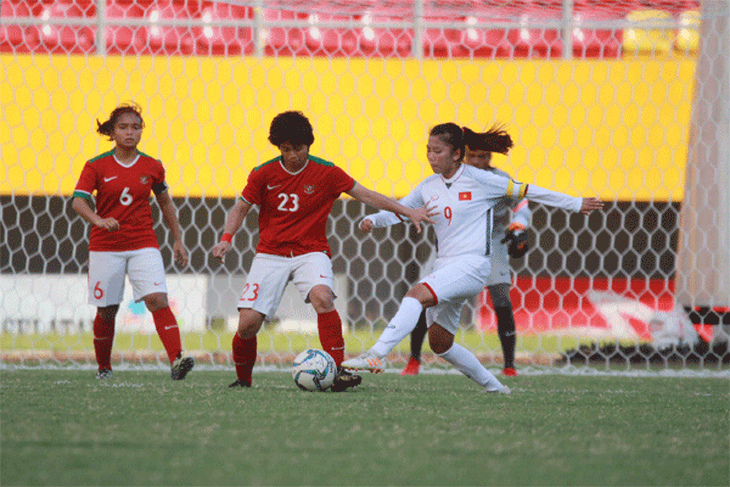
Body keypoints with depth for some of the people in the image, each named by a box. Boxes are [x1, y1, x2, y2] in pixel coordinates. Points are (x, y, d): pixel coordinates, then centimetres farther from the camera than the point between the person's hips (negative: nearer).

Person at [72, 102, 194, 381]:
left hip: (144, 245, 1)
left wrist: (178, 240, 16)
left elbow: (165, 203, 17)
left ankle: (176, 360, -29)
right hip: (105, 247, -1)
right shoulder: (97, 166, -2)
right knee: (106, 310, 5)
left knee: (157, 299, -18)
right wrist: (99, 220, -32)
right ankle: (103, 368, 25)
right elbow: (78, 201, -12)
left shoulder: (152, 167, 4)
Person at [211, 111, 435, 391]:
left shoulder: (326, 173, -4)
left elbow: (366, 196, 2)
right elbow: (241, 209, 8)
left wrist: (408, 212, -3)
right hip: (271, 254, 1)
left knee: (322, 296, -33)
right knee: (248, 321, -11)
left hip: (310, 252, -1)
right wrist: (227, 238, -9)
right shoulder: (264, 174, -2)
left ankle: (337, 370, -29)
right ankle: (242, 379, 16)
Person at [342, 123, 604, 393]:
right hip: (445, 266, 7)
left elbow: (525, 191, 2)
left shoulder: (479, 180, -5)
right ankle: (493, 387, 22)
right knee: (439, 344, 6)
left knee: (417, 294, -30)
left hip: (473, 265, -7)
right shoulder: (428, 187, 11)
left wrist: (575, 204, 8)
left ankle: (375, 355, -38)